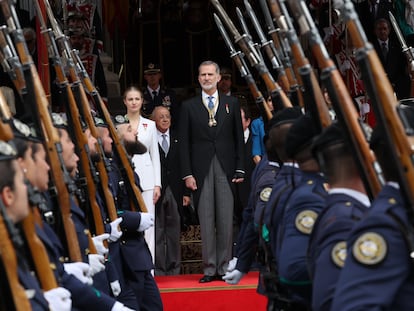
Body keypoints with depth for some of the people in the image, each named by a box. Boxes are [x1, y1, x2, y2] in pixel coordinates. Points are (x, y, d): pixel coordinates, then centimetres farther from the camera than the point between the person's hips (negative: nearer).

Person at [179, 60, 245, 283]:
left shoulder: (231, 103, 10)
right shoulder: (188, 106, 8)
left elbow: (239, 138, 9)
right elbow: (184, 142, 4)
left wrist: (240, 169, 1)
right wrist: (187, 174, -4)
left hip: (226, 168, 1)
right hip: (201, 169, 0)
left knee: (226, 221, 1)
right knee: (206, 221, 0)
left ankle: (224, 267, 7)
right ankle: (209, 269, 5)